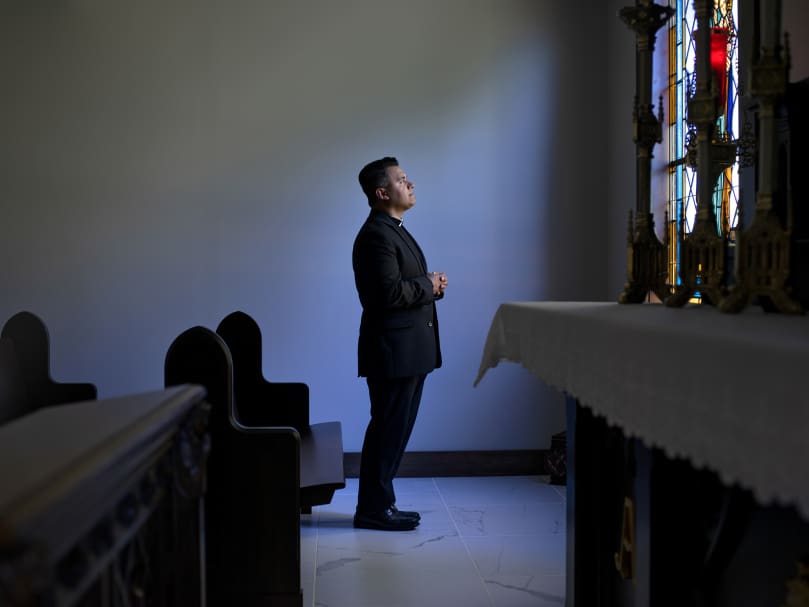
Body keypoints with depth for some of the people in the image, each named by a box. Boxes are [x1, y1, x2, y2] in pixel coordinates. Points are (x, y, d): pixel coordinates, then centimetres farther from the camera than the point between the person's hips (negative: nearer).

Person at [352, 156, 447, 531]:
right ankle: (373, 509, 6)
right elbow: (390, 292, -25)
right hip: (392, 350, -10)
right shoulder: (377, 234, -15)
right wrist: (429, 285, -11)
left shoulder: (394, 230, 19)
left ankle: (380, 504, 23)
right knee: (388, 429, -4)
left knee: (395, 429, 14)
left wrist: (431, 285, 4)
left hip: (408, 351, 10)